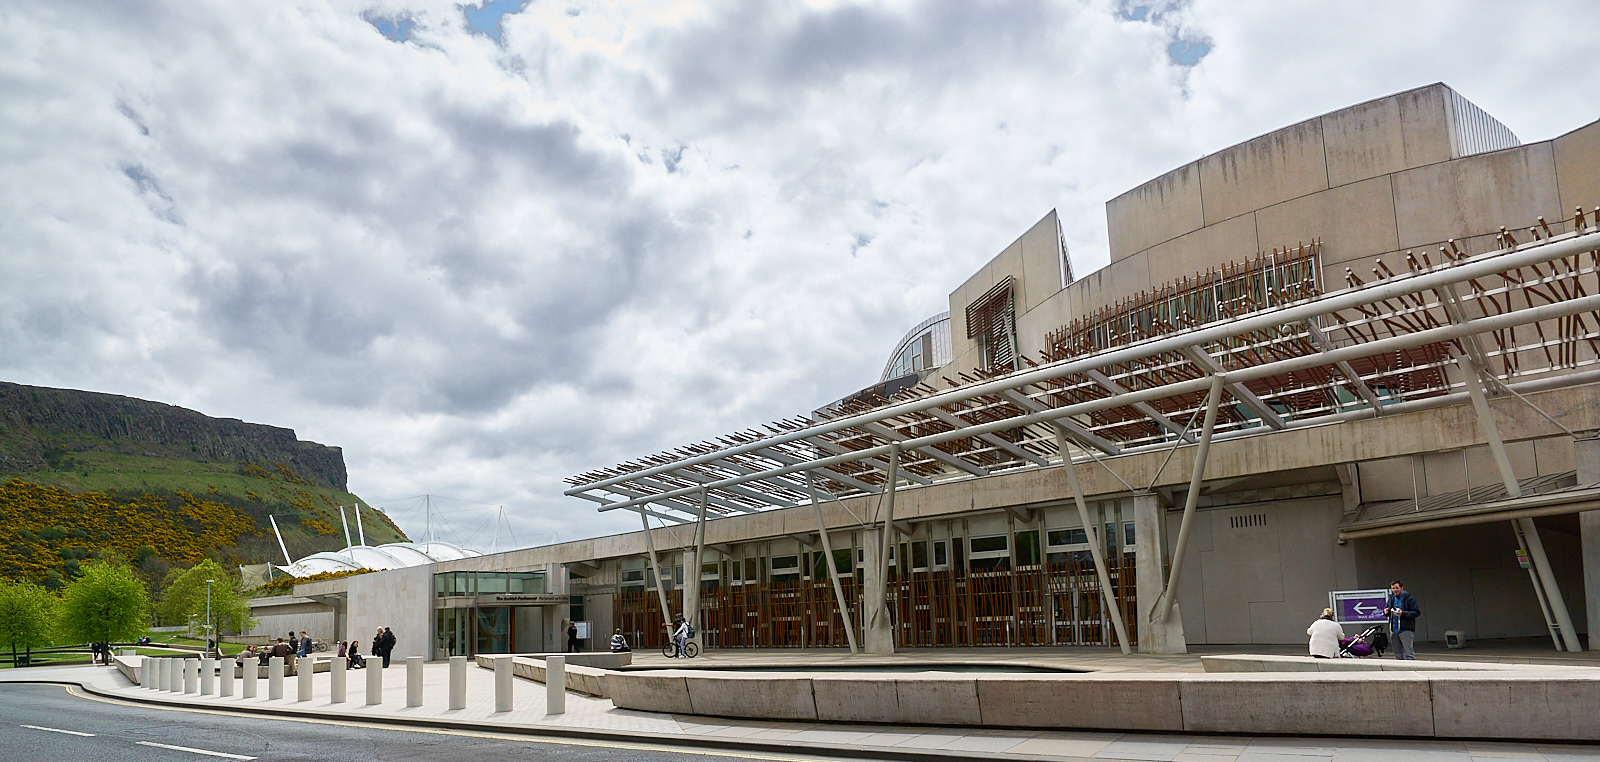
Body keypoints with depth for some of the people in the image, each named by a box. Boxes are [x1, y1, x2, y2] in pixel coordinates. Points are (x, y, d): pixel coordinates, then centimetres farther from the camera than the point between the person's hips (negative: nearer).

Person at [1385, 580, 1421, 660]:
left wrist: (1403, 613, -21)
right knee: (1398, 655, 13)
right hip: (1393, 631, 7)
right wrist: (1386, 611, 2)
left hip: (1406, 630, -7)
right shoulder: (1391, 598, 15)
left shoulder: (1409, 598, -6)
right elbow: (1387, 612, 26)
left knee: (1409, 654, -8)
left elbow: (1417, 612, -11)